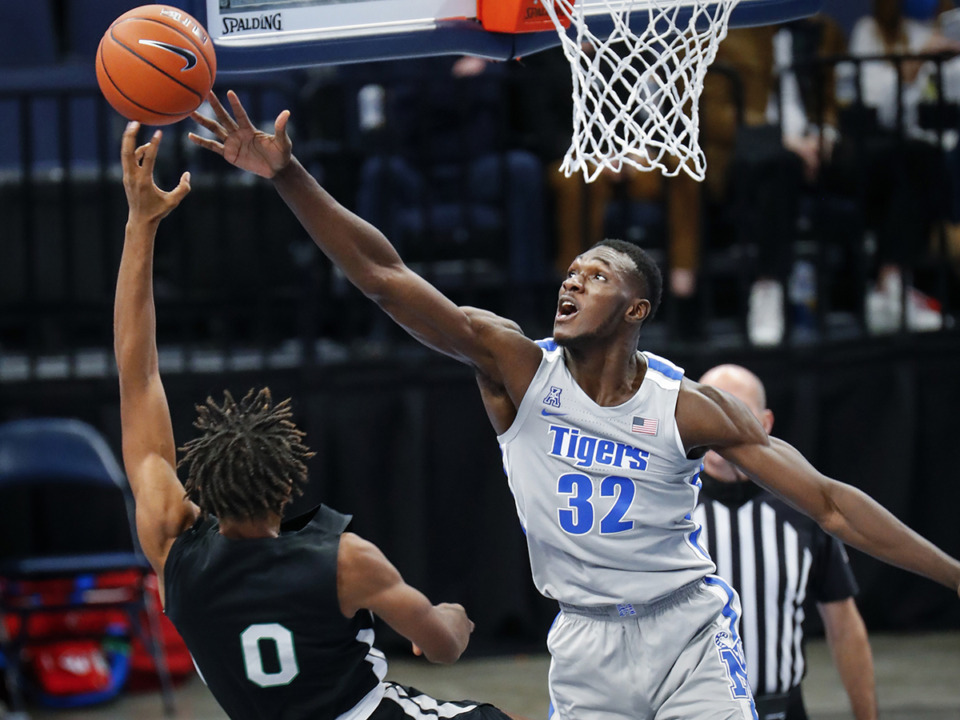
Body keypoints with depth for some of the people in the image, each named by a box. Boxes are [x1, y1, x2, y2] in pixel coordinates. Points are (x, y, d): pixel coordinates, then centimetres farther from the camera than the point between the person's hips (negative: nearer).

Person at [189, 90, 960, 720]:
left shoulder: (690, 408, -10)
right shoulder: (514, 365, -8)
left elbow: (829, 503, -9)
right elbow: (385, 277, -16)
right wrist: (288, 175, -27)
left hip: (689, 634, -2)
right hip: (586, 645, 2)